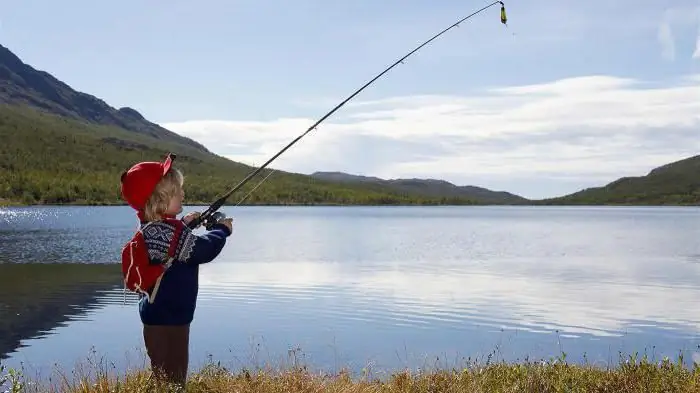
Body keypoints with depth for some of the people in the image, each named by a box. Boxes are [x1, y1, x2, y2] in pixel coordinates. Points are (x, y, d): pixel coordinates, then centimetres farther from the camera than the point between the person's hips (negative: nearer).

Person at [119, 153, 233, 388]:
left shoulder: (151, 229, 8)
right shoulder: (166, 232, -23)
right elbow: (204, 250, -22)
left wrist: (183, 224, 19)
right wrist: (221, 230, -7)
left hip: (162, 316, 10)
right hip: (167, 319, -10)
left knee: (167, 376, 16)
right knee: (171, 379, -5)